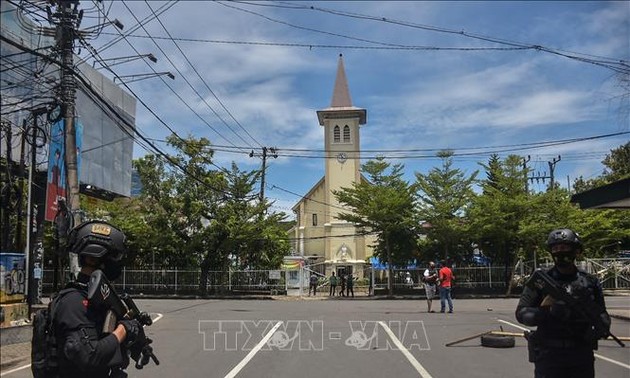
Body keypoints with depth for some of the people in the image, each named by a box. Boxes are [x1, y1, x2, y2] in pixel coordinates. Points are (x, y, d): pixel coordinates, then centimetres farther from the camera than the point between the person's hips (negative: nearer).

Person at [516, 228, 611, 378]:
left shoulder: (590, 282, 8)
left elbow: (601, 312, 16)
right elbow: (521, 312, -3)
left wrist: (603, 325, -6)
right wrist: (542, 313, -22)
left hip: (582, 355, 3)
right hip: (548, 355, -3)